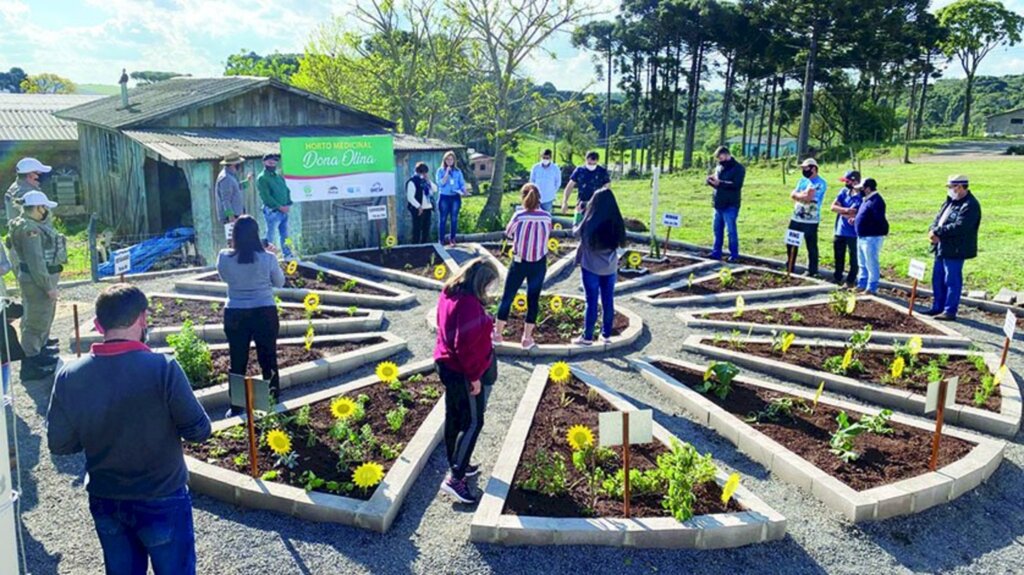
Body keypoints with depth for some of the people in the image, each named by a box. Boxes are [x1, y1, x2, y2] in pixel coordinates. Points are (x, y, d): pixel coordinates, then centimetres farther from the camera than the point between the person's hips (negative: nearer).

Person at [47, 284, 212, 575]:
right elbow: (199, 430, -16)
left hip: (104, 502, 4)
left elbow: (59, 444, -1)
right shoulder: (163, 368, -22)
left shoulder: (69, 376, -10)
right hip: (162, 500, -4)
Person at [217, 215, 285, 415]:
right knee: (268, 360, 13)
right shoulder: (268, 258, -15)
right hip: (265, 313, -1)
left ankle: (236, 408, 22)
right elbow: (279, 282, 3)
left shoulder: (224, 258, -10)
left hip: (235, 315, 1)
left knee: (238, 362, 13)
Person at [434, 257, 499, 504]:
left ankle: (457, 465, 35)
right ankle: (455, 479, 0)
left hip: (447, 364, 10)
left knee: (454, 417, 20)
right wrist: (474, 376, -19)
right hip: (463, 372, -9)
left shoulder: (449, 294, 3)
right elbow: (466, 345, -27)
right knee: (473, 423, 0)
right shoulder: (469, 303, -27)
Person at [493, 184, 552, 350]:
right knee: (533, 300, 10)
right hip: (539, 263, 2)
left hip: (520, 262, -2)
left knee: (507, 297, 12)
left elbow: (508, 232, 1)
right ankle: (527, 339, 15)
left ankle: (497, 334, 21)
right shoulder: (546, 217, -8)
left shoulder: (519, 216, -15)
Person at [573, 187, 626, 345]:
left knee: (592, 302, 4)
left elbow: (576, 232, 3)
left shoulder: (589, 222, -17)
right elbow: (621, 242, 7)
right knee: (608, 301, 13)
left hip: (591, 267, -3)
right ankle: (606, 334, 23)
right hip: (610, 267, 3)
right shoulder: (616, 222, -8)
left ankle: (587, 337, 12)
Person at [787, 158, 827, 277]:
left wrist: (798, 195, -5)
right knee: (791, 243, 14)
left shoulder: (820, 183, -11)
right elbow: (793, 194, 3)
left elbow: (809, 197, -21)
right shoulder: (802, 180, 13)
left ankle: (812, 271, 11)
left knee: (811, 247, 1)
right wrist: (804, 195, -14)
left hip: (810, 221, -7)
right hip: (796, 218, 8)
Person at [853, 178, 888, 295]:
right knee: (863, 263, 19)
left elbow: (879, 219, -26)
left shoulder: (876, 201, -20)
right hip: (862, 236, 11)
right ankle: (861, 285, 30)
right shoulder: (867, 199, 13)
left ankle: (872, 288, 2)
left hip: (871, 237, -11)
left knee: (871, 264, -4)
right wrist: (856, 219, 10)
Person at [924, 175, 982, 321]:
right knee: (937, 279, 15)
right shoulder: (950, 202, 15)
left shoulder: (970, 205, -16)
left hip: (955, 250, -9)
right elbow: (938, 218, 14)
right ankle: (937, 307, 26)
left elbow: (959, 227, -25)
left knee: (952, 281, -2)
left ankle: (950, 311, 5)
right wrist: (933, 231, -7)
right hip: (942, 248, 9)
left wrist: (938, 232, -19)